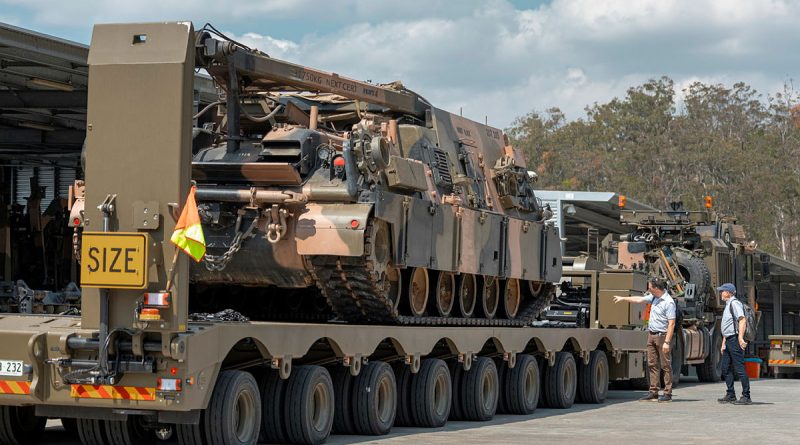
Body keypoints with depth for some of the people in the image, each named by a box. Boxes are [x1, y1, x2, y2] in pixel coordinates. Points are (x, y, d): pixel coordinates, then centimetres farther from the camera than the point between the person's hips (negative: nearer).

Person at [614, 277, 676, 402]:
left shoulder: (669, 302, -17)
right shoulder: (654, 297, 10)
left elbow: (671, 323, -19)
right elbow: (639, 299, 26)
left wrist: (667, 342, -23)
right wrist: (623, 298, 33)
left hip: (662, 336, -9)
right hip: (651, 335, 9)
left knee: (666, 366, -4)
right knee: (652, 365, 7)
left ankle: (668, 394, -1)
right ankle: (653, 393, 10)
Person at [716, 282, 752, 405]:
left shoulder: (735, 303, -10)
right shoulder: (728, 305, 21)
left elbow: (742, 320, -22)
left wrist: (740, 338, -30)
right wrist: (723, 343, 25)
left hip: (735, 340, -11)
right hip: (729, 340, 11)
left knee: (739, 368, -9)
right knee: (726, 368, 12)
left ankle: (746, 397, -8)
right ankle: (730, 395, 18)